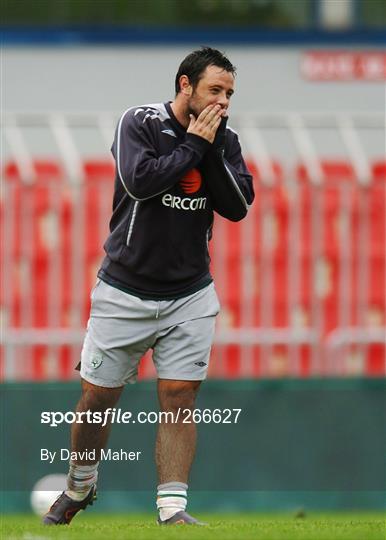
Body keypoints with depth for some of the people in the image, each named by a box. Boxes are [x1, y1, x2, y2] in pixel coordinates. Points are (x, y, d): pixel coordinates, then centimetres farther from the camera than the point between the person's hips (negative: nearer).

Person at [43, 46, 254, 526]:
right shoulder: (140, 123, -9)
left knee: (179, 397, -7)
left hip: (189, 297, 2)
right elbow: (139, 180, -25)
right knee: (97, 396, 5)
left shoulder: (223, 140, 3)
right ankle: (79, 487, 28)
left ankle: (172, 509, -7)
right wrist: (192, 144, -19)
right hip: (125, 292, -2)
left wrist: (212, 150, -15)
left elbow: (237, 207, -7)